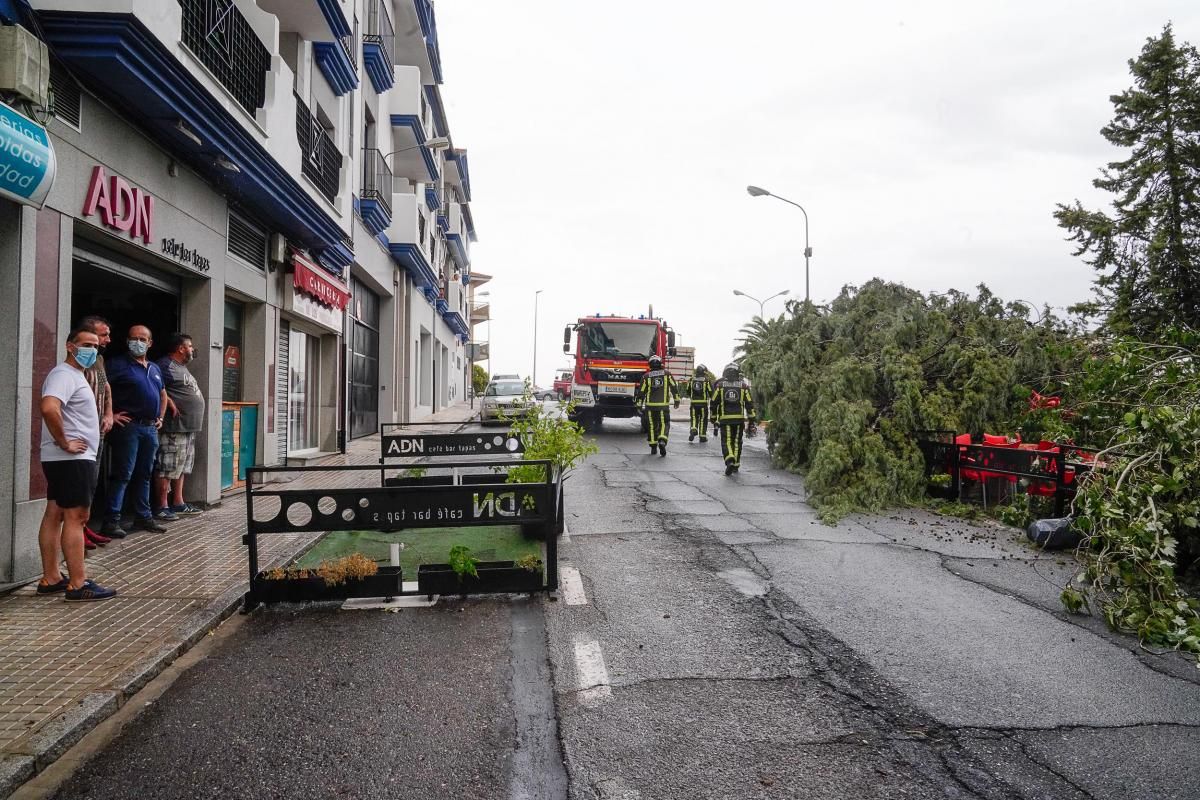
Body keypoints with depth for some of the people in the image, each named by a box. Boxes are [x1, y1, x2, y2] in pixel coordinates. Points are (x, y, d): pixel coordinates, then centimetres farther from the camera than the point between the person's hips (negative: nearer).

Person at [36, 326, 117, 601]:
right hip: (72, 459, -10)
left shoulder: (75, 375, 19)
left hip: (71, 459, 10)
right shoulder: (64, 374, -14)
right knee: (76, 517, -9)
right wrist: (64, 443, -24)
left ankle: (50, 579, 17)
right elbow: (49, 407, -32)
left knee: (54, 514, 11)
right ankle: (78, 584, -7)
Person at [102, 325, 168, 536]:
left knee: (144, 475, 14)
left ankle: (143, 517, 22)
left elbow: (163, 395, 31)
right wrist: (110, 415, -17)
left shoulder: (155, 368, 18)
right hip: (128, 426, -7)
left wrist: (160, 418, 20)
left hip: (151, 428, 7)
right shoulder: (118, 365, -4)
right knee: (122, 475, -6)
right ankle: (112, 521, -2)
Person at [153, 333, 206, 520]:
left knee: (182, 467, 15)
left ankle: (178, 503, 23)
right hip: (174, 427, -10)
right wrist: (170, 404, -22)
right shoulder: (166, 365, -10)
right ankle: (161, 507, -2)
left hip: (188, 427, 10)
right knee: (166, 467, -6)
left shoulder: (181, 367, 21)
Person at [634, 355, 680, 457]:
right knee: (664, 424, 5)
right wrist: (677, 400, 11)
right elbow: (674, 387, 2)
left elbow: (641, 391, 2)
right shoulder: (667, 374, 1)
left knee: (652, 426, 11)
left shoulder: (647, 376, 1)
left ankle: (653, 447, 13)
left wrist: (638, 404, 9)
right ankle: (662, 441, -21)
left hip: (650, 406, 1)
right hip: (664, 405, -1)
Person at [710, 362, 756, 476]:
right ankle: (736, 464, 19)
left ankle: (730, 460, -25)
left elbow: (714, 403, 4)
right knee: (737, 441, 13)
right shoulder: (743, 385, 5)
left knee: (726, 441, -1)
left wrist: (714, 418, 15)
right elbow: (749, 403, 3)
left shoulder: (720, 385, 3)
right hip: (739, 419, 2)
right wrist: (751, 420, 7)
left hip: (725, 419, -1)